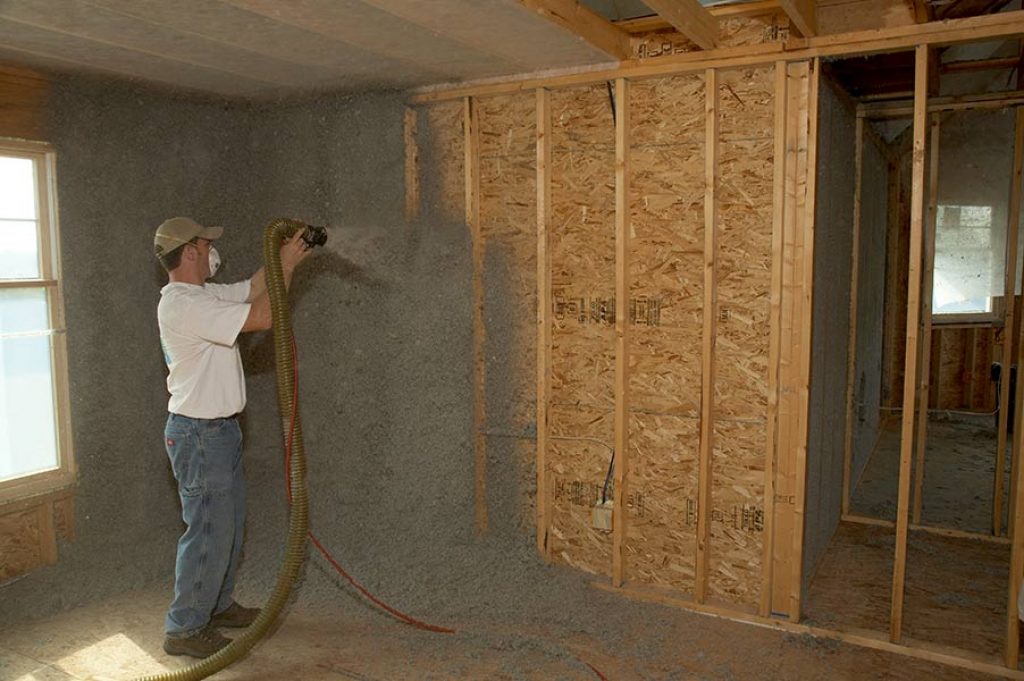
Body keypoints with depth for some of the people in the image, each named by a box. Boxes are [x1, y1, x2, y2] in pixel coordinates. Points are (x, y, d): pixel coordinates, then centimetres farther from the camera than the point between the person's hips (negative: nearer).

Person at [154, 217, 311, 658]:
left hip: (218, 428, 10)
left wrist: (285, 257, 5)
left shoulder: (203, 295, 9)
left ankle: (216, 605, 35)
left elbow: (252, 288, 18)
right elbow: (261, 316, -27)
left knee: (229, 523, 20)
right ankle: (184, 628, 13)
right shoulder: (183, 304, -22)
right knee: (208, 530, -1)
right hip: (198, 434, -10)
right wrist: (286, 264, -17)